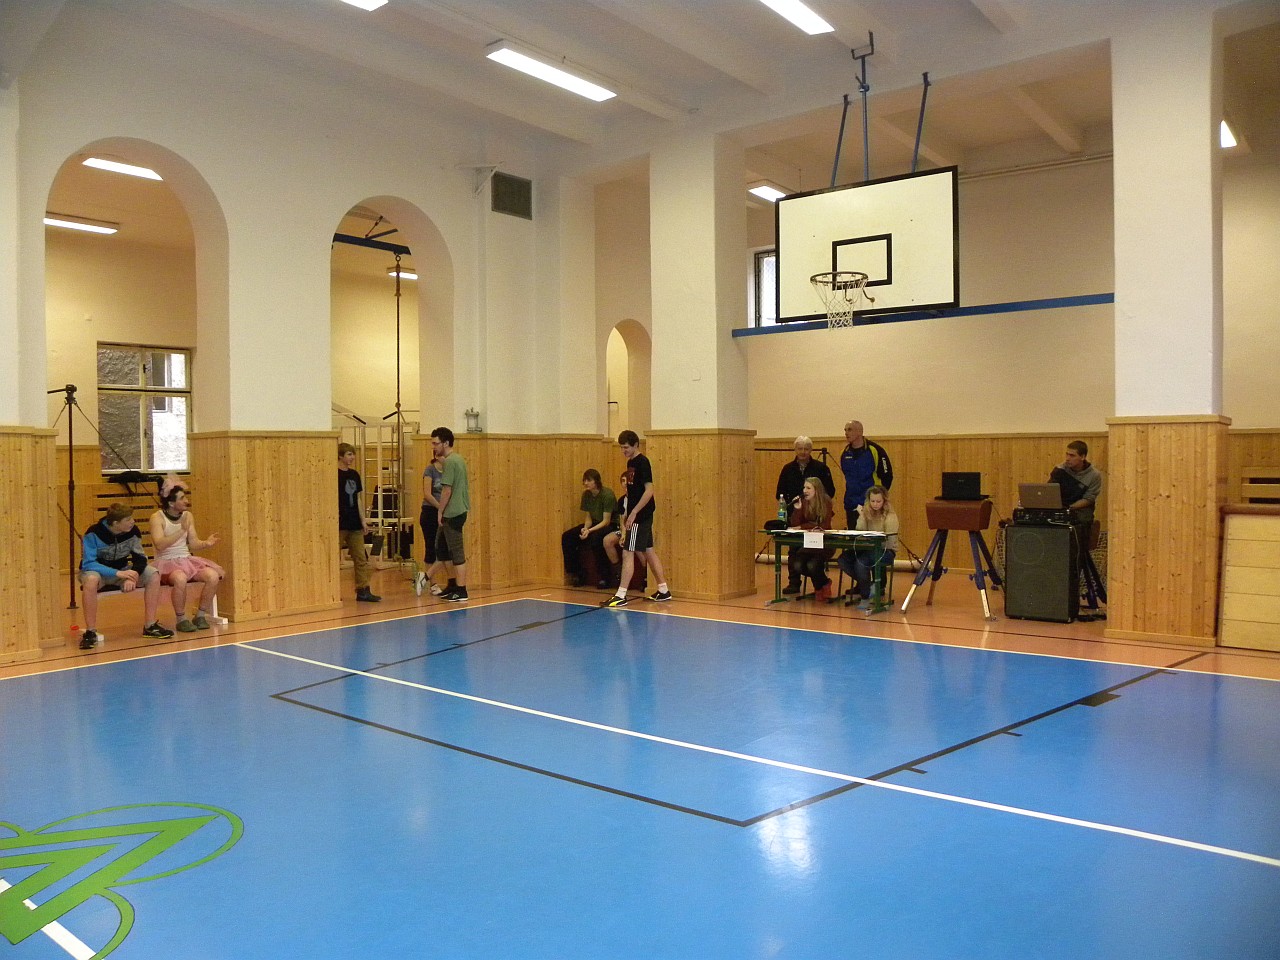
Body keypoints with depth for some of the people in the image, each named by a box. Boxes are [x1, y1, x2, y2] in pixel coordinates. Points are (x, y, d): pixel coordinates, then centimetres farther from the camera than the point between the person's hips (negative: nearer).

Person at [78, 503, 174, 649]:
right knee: (91, 580, -40)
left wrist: (133, 576, -29)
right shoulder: (93, 533, -25)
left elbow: (140, 558, -7)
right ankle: (90, 632, -29)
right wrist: (118, 573, -40)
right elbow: (88, 563, -28)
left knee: (153, 575, -18)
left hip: (121, 570, 4)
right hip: (97, 570, -4)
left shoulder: (132, 530, -13)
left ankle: (150, 626, -9)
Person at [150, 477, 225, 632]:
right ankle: (181, 619, -16)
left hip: (187, 560, 5)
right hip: (166, 562, -5)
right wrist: (181, 530, -30)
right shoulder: (157, 517, -10)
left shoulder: (188, 516, 7)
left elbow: (193, 544, 7)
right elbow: (159, 545, -23)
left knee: (213, 576, -21)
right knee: (180, 579, -38)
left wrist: (206, 543, -15)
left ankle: (200, 615, -2)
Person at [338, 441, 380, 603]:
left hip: (354, 524, 7)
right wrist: (335, 521, -16)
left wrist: (363, 520, 11)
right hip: (340, 524, -7)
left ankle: (363, 590, 11)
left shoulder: (354, 474, 11)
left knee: (361, 558, 7)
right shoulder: (335, 475, -8)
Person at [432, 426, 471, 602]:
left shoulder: (450, 462, -16)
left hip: (452, 513, -10)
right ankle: (453, 583, 27)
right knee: (441, 547, 19)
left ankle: (461, 592, 0)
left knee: (457, 552, -5)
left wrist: (440, 512, -10)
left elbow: (447, 490, -18)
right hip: (458, 511, 10)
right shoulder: (458, 459, 14)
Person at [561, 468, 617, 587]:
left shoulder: (607, 494, -20)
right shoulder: (586, 495, 0)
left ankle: (604, 576, -23)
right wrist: (585, 528, -19)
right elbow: (588, 518, 3)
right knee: (566, 537, -10)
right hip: (595, 524, 7)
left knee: (595, 538, -39)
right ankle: (578, 572, 1)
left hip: (610, 526, -7)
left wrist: (590, 531, -31)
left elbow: (606, 521, -22)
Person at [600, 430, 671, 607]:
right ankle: (663, 591, 21)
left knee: (628, 553, -8)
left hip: (640, 516, -10)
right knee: (649, 552, 14)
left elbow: (649, 490, -20)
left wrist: (634, 512, -22)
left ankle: (621, 596, -5)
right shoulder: (631, 462, 13)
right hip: (638, 515, 10)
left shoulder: (642, 462, -14)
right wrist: (627, 513, 18)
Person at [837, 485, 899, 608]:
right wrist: (862, 516, -16)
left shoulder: (890, 516, -9)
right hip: (868, 548, 5)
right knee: (843, 559, -20)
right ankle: (862, 585, 0)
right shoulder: (866, 512, 5)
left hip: (886, 551, -5)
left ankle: (865, 596, -13)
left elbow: (890, 542, -14)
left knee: (861, 562, -33)